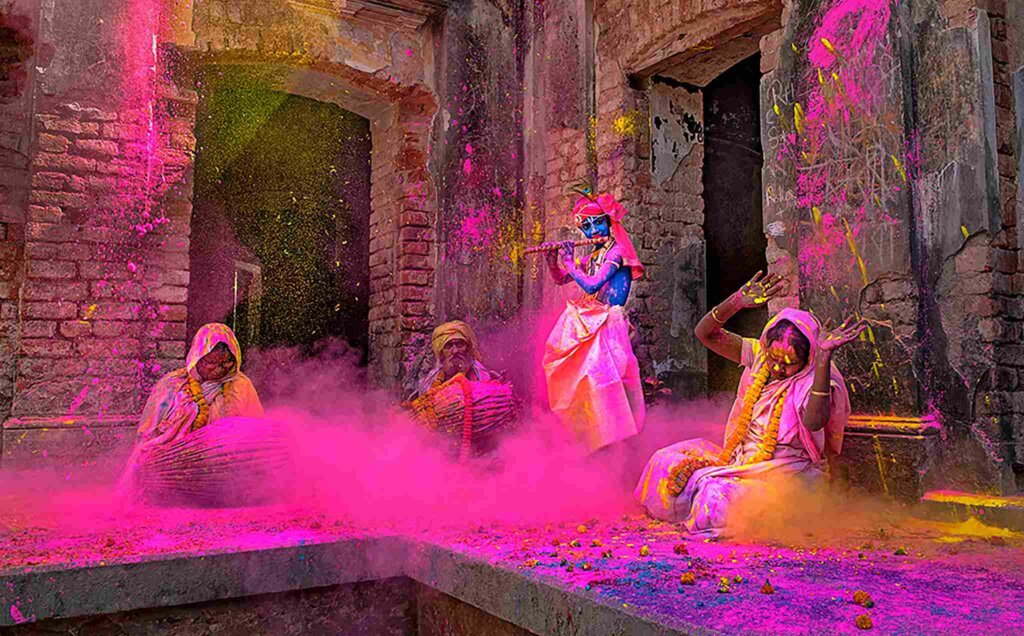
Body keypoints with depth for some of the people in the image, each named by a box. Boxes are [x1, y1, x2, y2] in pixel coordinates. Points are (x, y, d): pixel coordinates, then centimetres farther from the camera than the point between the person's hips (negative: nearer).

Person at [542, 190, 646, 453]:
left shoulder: (616, 251, -9)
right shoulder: (593, 256, 15)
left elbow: (591, 285, -20)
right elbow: (560, 279, 23)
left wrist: (569, 262, -8)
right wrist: (552, 259, 5)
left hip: (606, 327, -8)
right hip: (586, 326, 8)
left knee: (599, 378, -16)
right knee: (585, 381, 10)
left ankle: (612, 441, -10)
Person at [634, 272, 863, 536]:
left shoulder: (814, 380, -17)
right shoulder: (758, 354, -2)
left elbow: (814, 422, -40)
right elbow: (705, 333, -7)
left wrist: (824, 357, -43)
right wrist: (737, 302, -25)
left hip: (784, 471, -5)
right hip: (741, 459, 6)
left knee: (719, 496, -30)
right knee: (668, 462, -7)